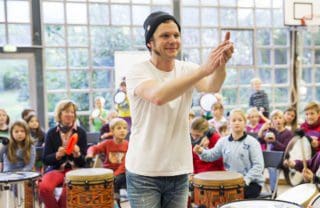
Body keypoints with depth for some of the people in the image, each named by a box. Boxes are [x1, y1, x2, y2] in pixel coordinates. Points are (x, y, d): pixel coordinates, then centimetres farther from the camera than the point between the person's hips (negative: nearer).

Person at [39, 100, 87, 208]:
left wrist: (77, 154, -22)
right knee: (44, 188, -31)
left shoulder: (81, 132, 0)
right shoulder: (51, 133, 2)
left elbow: (84, 161, -1)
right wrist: (57, 155, -20)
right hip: (56, 169, 1)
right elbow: (45, 160, 0)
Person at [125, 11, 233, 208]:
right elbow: (158, 96, -33)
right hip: (144, 173, -4)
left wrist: (221, 64, -41)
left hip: (179, 171, 4)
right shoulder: (138, 72, -11)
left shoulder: (188, 69, 2)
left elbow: (212, 87, -19)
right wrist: (204, 69, -41)